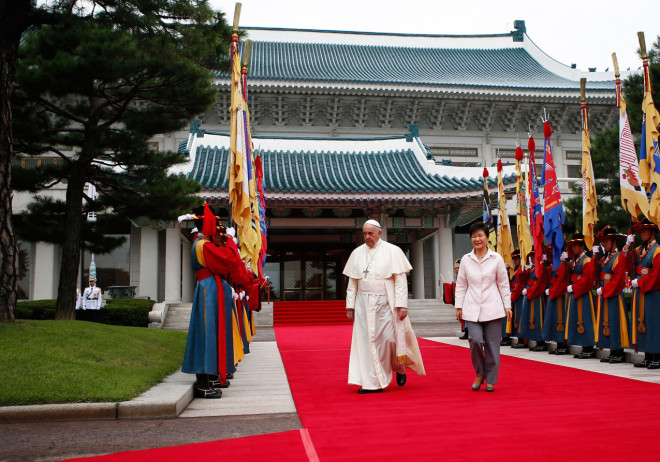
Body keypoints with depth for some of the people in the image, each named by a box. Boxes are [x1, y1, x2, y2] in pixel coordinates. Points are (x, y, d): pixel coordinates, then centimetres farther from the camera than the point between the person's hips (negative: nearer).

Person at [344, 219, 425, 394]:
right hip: (364, 304, 3)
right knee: (367, 340, 1)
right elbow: (352, 282, 11)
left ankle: (399, 368, 26)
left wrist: (402, 305, -12)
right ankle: (373, 383, 9)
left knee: (388, 338, -5)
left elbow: (401, 280, -5)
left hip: (385, 303, -3)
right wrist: (350, 305, 7)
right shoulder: (357, 253, 8)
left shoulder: (392, 251, -1)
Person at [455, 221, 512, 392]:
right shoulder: (465, 259, 6)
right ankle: (480, 373, 12)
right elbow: (461, 285, 10)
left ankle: (490, 380, 18)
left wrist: (507, 306, 4)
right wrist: (459, 306, 7)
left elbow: (504, 284, 7)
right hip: (472, 309, 1)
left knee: (492, 344, 1)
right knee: (476, 340, -14)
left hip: (492, 308, 0)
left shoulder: (497, 259, 2)